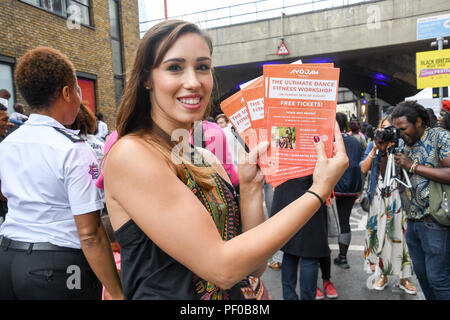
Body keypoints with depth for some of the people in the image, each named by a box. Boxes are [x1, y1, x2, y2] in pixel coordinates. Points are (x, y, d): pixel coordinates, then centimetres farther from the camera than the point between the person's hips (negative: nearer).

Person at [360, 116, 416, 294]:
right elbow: (364, 169, -1)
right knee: (379, 232, 5)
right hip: (378, 195, 2)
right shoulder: (373, 145, 8)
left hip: (398, 195, -1)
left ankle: (404, 277, 13)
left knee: (399, 232, 0)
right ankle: (382, 275, 17)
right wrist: (375, 149, -8)